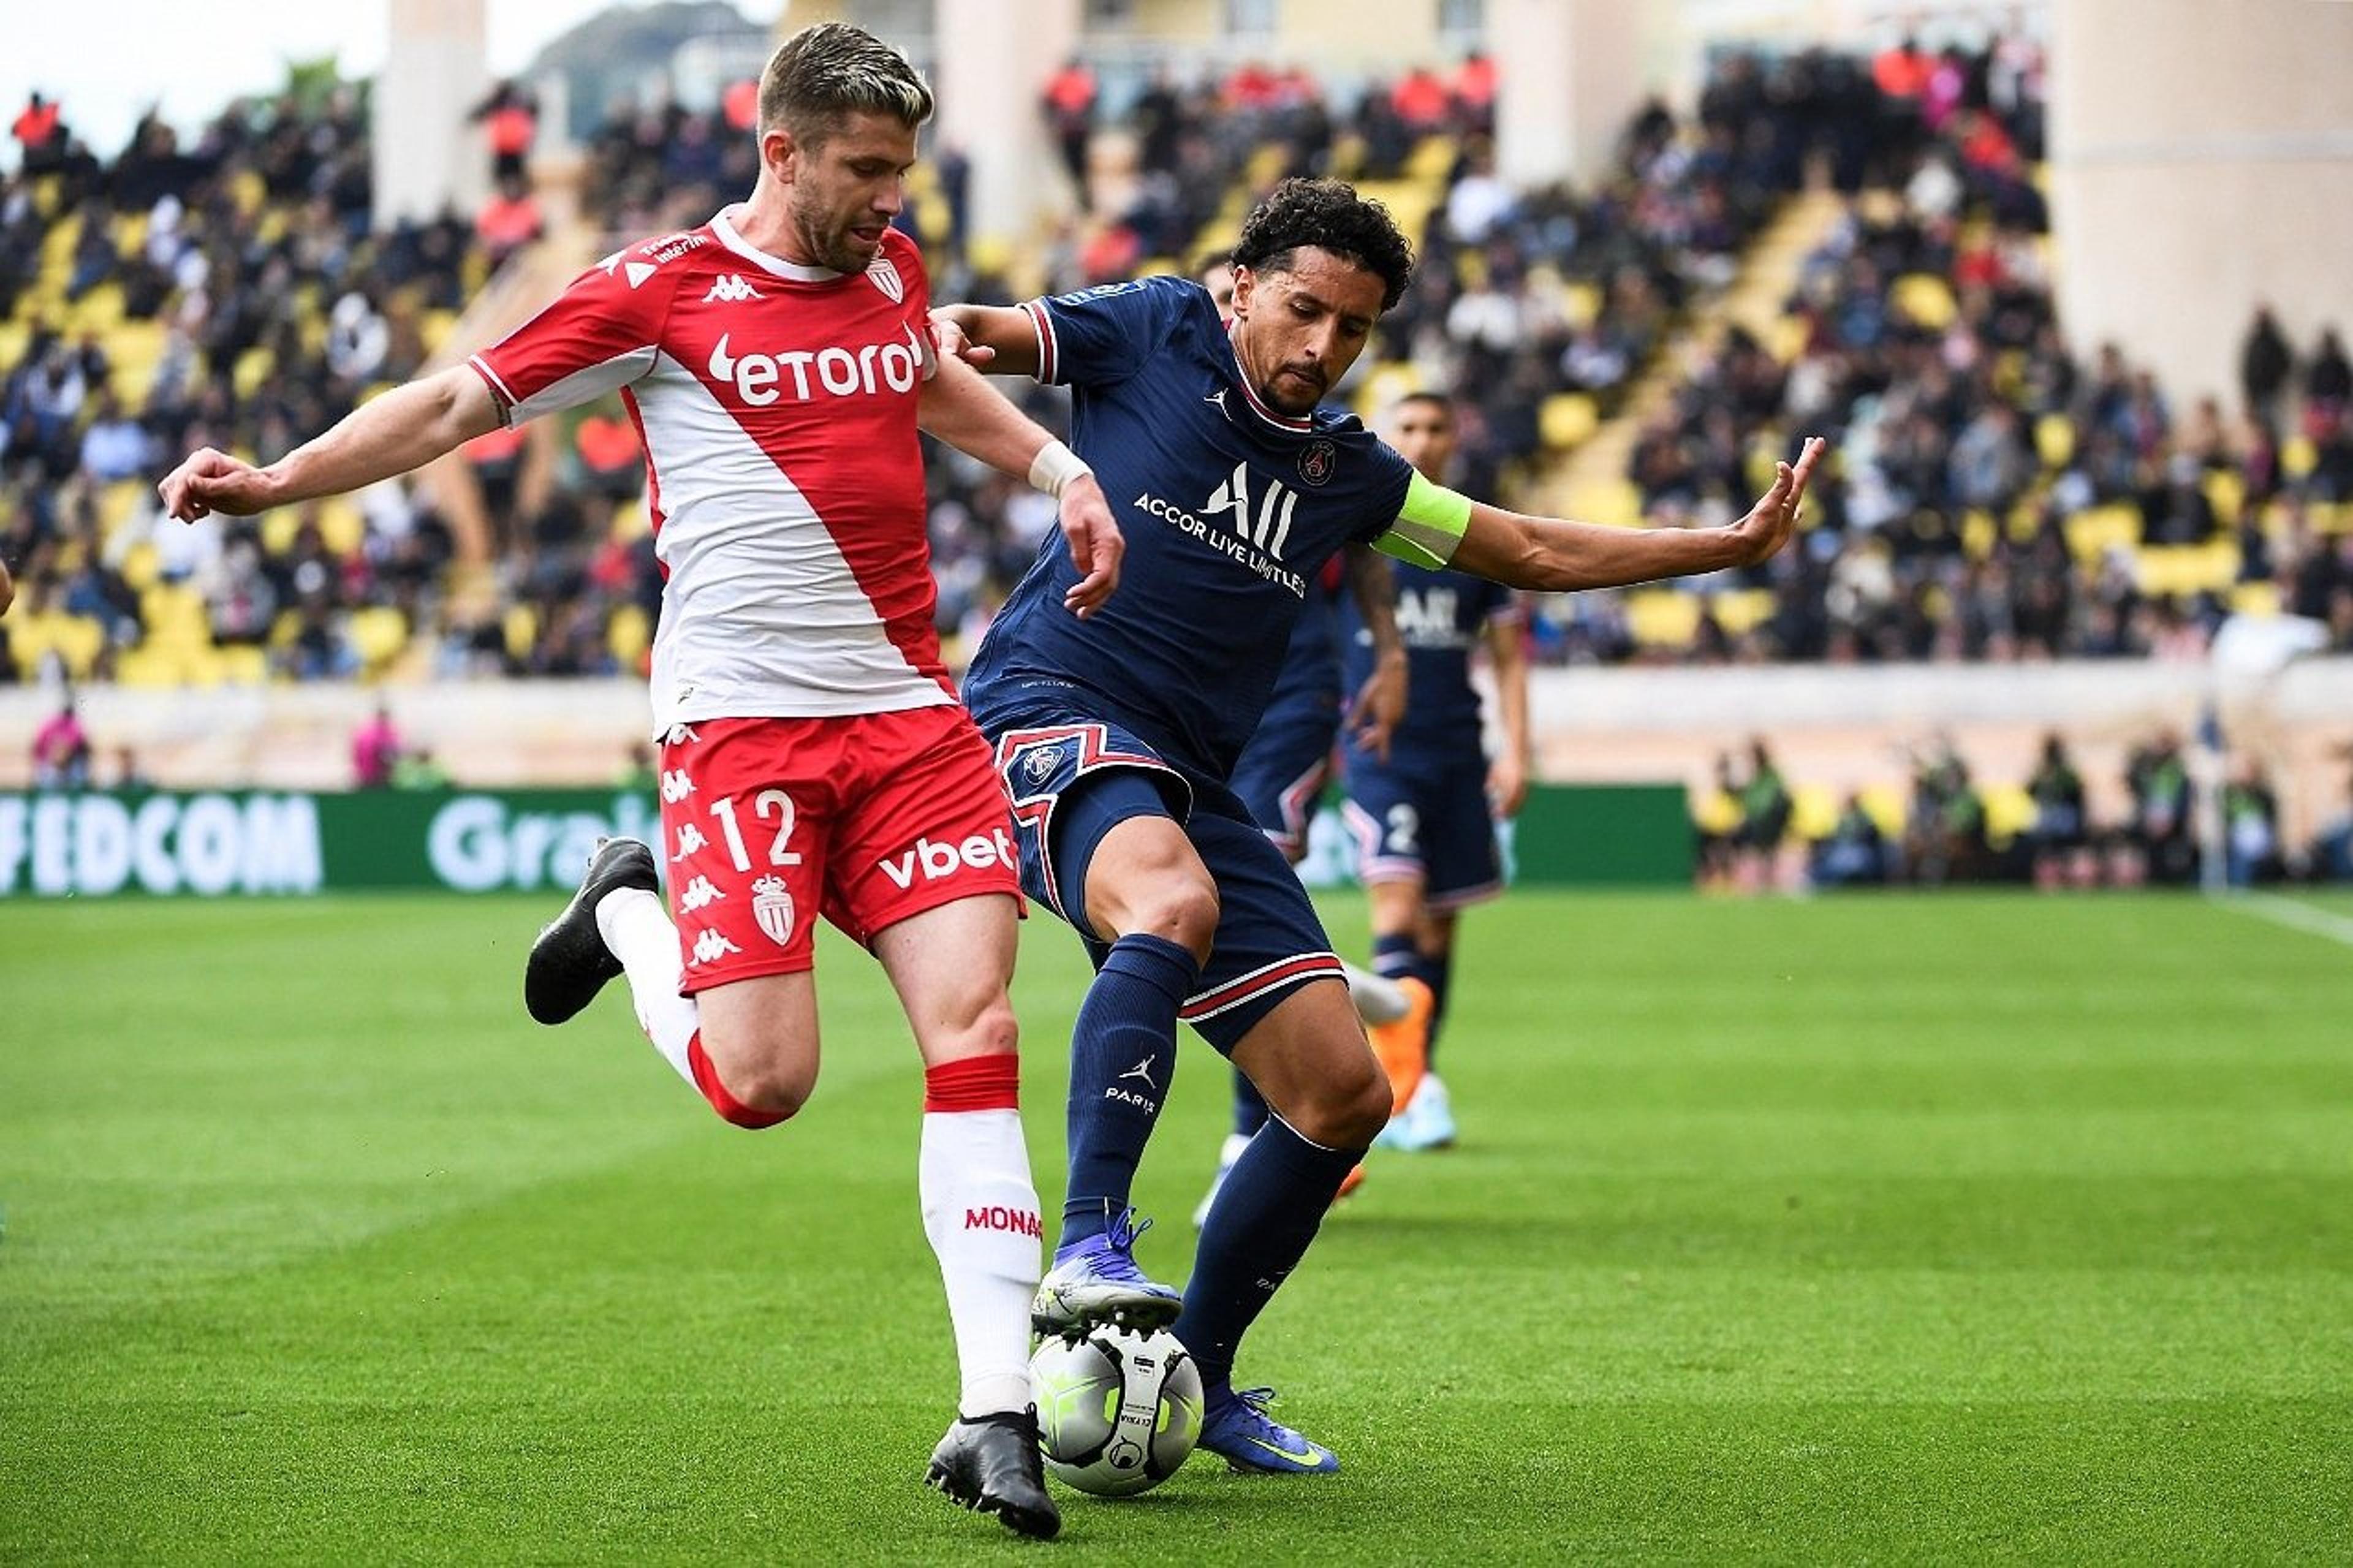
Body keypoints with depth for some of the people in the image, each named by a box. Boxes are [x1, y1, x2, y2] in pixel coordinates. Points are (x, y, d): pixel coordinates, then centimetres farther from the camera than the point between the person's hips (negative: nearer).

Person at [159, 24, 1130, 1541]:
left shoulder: (891, 267, 13)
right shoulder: (663, 289, -4)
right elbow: (459, 402, -1)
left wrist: (1061, 471, 27)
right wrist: (277, 479, -11)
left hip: (909, 709, 5)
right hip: (741, 718, -5)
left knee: (977, 1029, -9)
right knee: (761, 1082, -13)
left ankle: (996, 1416, -7)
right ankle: (628, 912, 21)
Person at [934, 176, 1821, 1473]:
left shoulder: (1346, 475, 18)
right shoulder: (1154, 334, 5)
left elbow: (1537, 552, 25)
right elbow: (969, 337, 3)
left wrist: (1736, 544, 21)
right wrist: (951, 336, -23)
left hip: (1190, 782, 7)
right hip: (1051, 715, -7)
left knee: (1344, 1093, 1)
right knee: (1173, 900, -40)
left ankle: (1196, 1377, 16)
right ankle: (1089, 1251, -45)